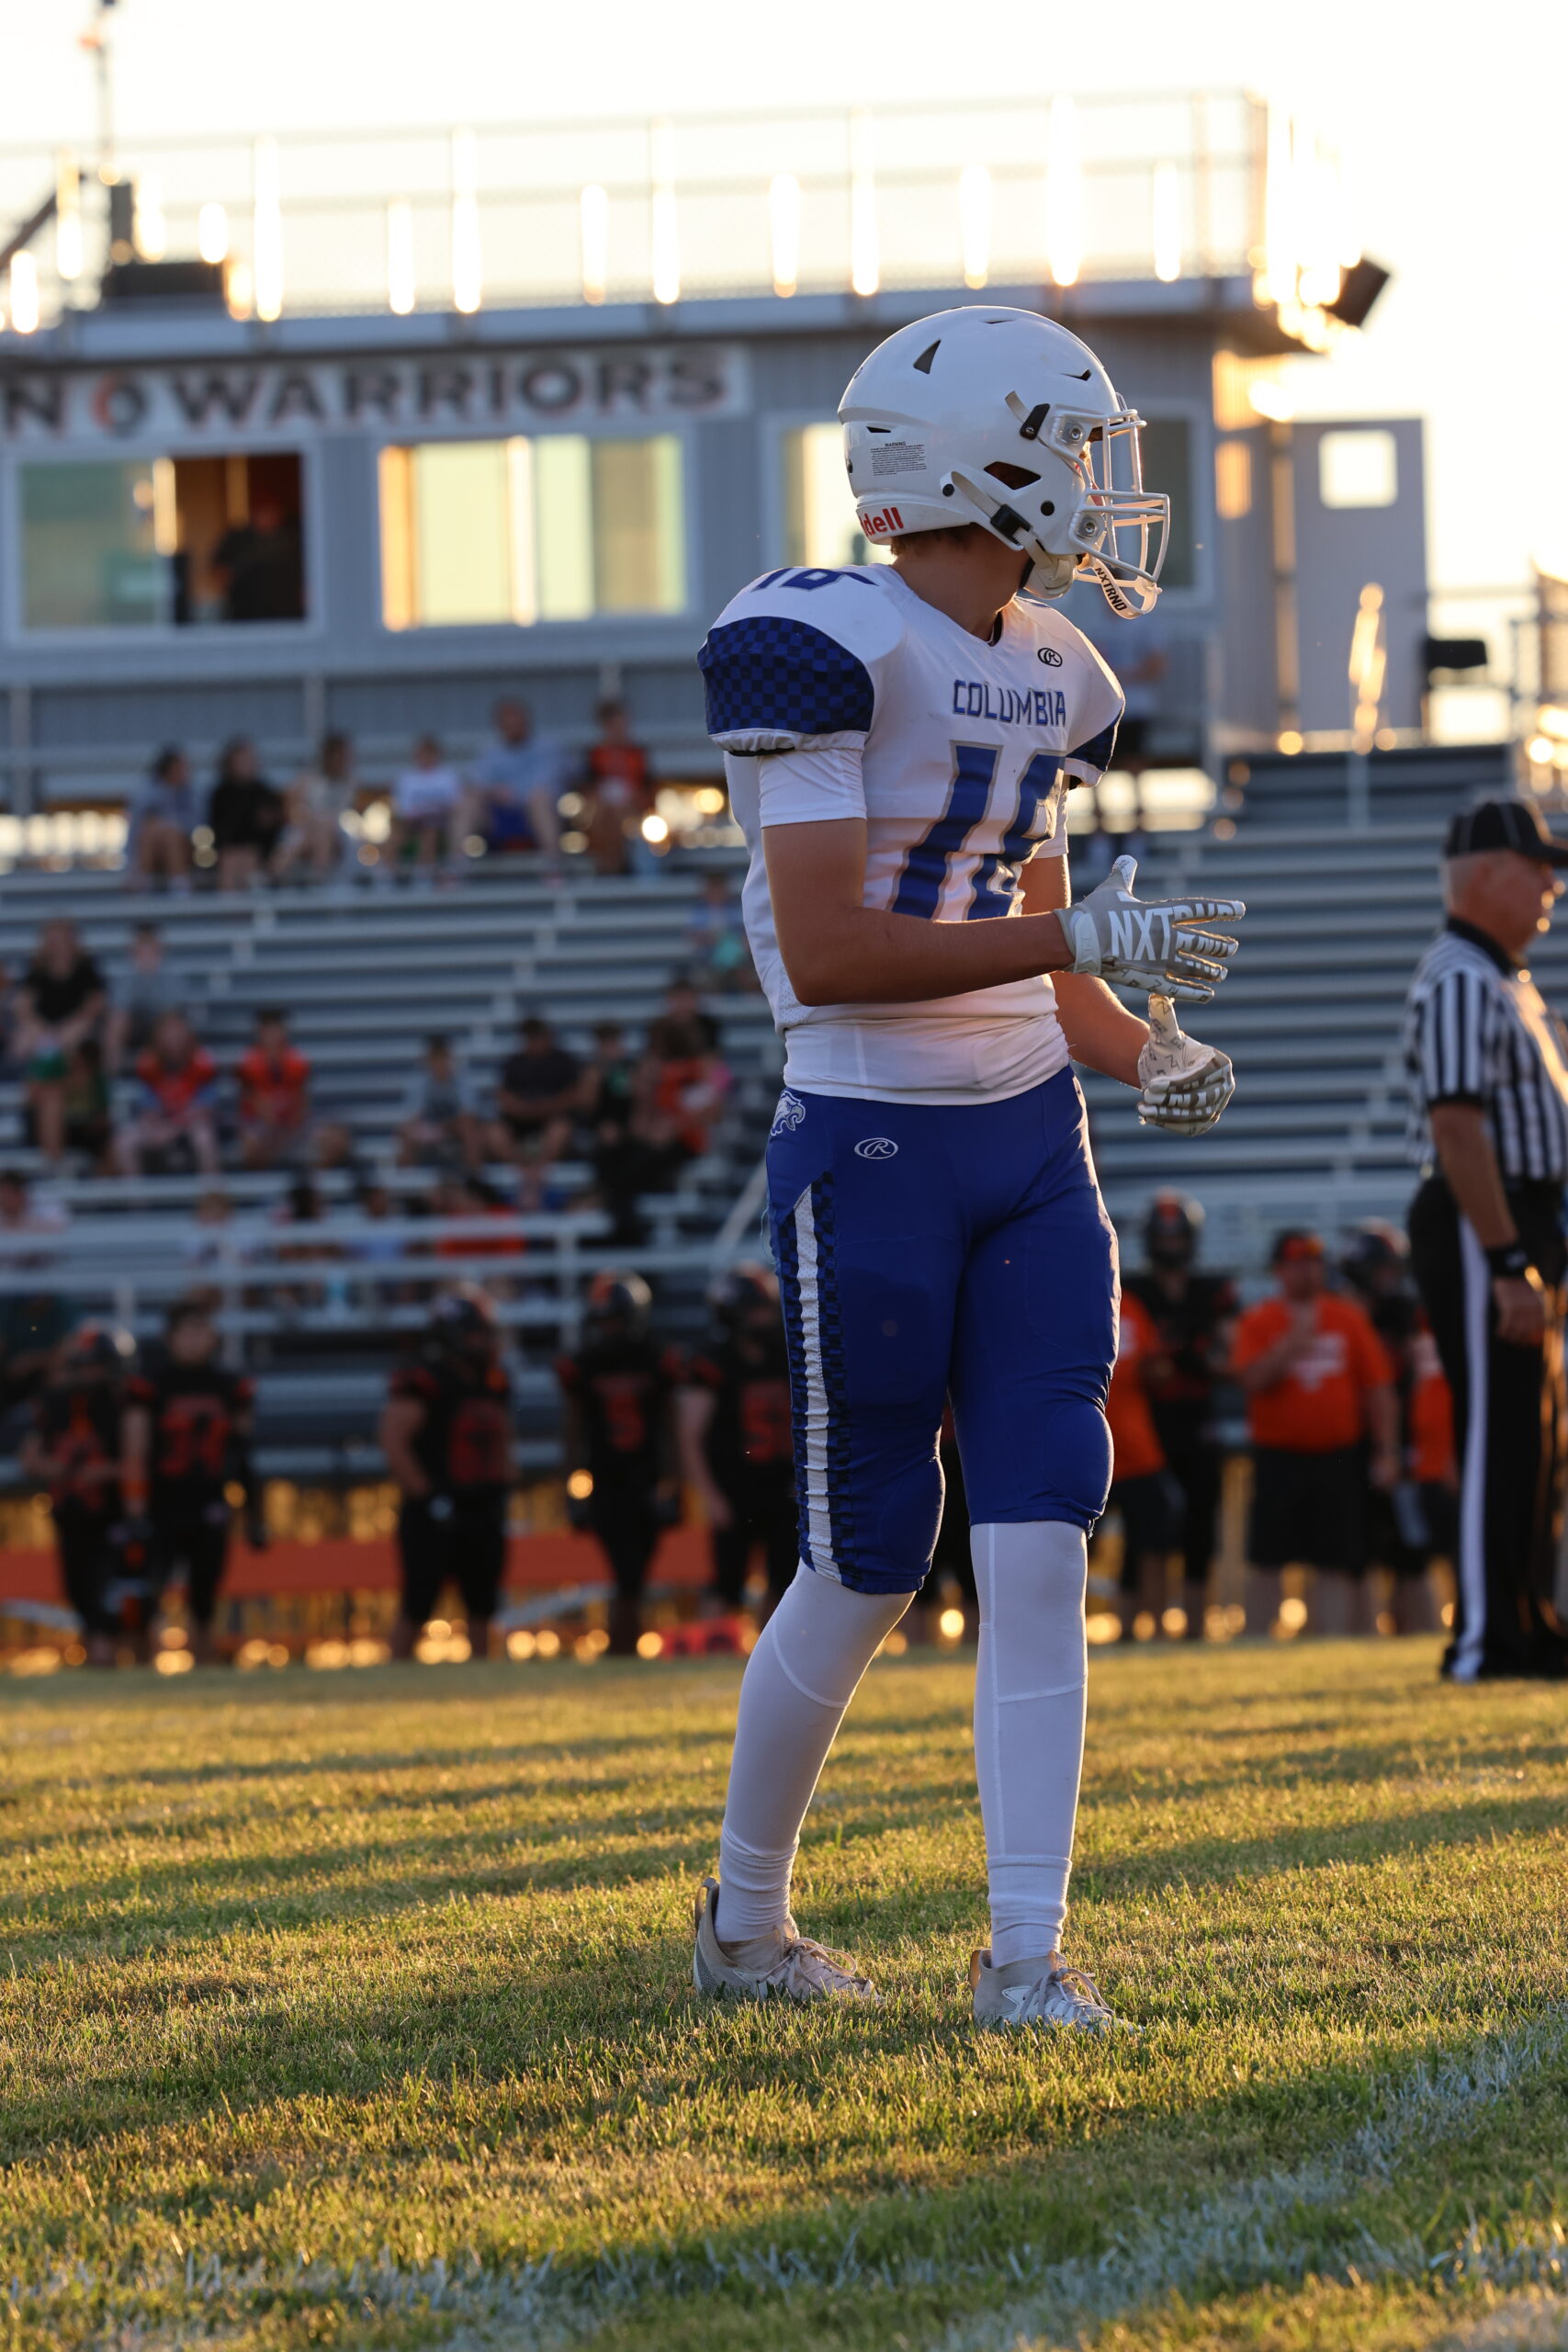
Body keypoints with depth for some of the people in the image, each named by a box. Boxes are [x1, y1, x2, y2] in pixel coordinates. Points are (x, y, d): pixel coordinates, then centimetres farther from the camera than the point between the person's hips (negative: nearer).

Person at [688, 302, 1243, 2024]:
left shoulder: (1047, 674, 10)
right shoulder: (822, 649, -16)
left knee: (1040, 1547, -2)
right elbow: (829, 953, -22)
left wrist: (1145, 1054, 1)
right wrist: (1079, 939, -25)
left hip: (1030, 1150, 7)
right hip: (871, 1153, -6)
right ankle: (744, 1914, 25)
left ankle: (1026, 1951, 1)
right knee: (867, 1568, 3)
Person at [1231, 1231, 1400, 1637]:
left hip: (1338, 1456, 2)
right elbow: (1252, 1380, -12)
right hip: (1279, 1455, -2)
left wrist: (1386, 1452, 1)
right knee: (1266, 1559, -1)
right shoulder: (1258, 1321, 2)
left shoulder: (1349, 1317, 8)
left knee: (1338, 1562, 0)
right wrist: (1293, 1340, -20)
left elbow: (1378, 1388, 7)